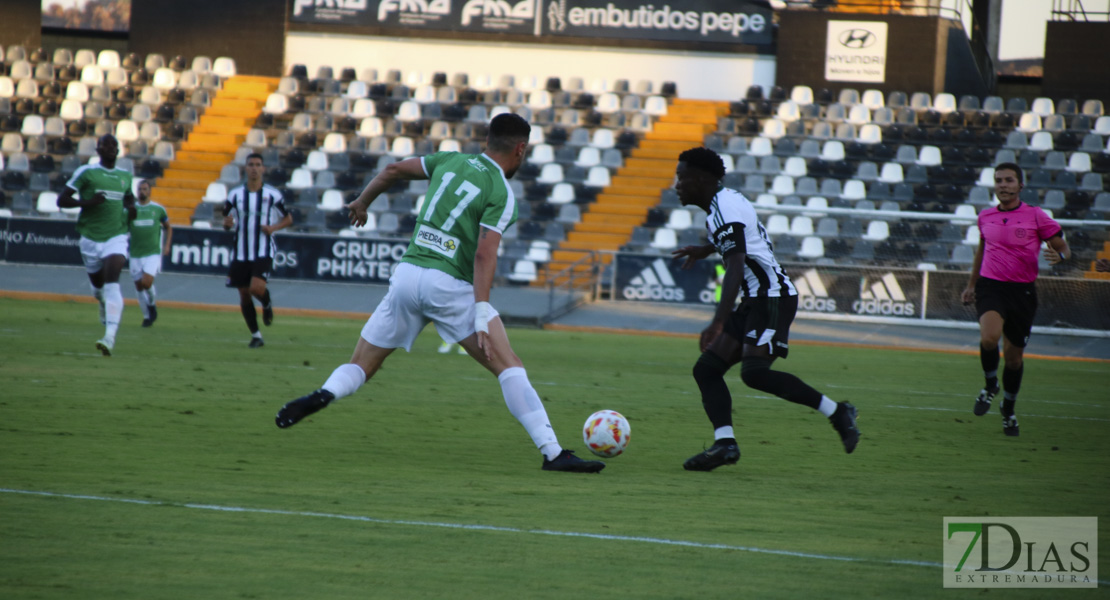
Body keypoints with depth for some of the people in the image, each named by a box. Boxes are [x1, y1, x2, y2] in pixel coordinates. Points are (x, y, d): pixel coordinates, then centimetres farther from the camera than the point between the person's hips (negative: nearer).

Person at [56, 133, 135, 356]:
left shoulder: (125, 176, 11)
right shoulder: (86, 172, -2)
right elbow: (62, 200, -4)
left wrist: (131, 207, 6)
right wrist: (86, 202, -21)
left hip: (116, 237, 0)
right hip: (91, 238, 0)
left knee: (112, 283, -19)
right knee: (98, 286, 12)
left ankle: (110, 337, -29)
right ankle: (106, 315, 48)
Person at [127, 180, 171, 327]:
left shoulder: (158, 209, 3)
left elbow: (168, 228, 16)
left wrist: (167, 245, 4)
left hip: (153, 253, -2)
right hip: (135, 254, 2)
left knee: (146, 282, -19)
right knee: (139, 286, 5)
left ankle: (152, 305, 11)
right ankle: (147, 315, 22)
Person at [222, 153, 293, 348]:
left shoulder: (272, 195, 0)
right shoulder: (235, 194, 4)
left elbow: (288, 219, 9)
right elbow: (226, 221, 11)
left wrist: (274, 227, -10)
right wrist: (227, 223, -14)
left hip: (264, 253, -3)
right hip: (241, 253, 3)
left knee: (257, 288, -23)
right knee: (244, 296, 4)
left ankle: (267, 305, 13)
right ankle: (256, 336, 19)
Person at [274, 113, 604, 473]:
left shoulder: (451, 161, 14)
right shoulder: (501, 193, -4)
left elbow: (393, 170, 21)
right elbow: (485, 254, -15)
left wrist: (362, 203, 39)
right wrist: (482, 313, -20)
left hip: (407, 274, 5)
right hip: (450, 285, -5)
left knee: (360, 367, 12)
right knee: (508, 366, -3)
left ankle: (324, 395, -21)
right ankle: (553, 453, -11)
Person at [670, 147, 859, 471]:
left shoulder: (724, 210, -16)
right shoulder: (727, 201, 15)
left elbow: (736, 269, -27)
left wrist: (718, 322, -35)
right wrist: (705, 250, 53)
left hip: (772, 298, -11)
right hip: (755, 301, 11)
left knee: (754, 372, -25)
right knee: (706, 368, 1)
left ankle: (836, 412, -14)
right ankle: (724, 442, -12)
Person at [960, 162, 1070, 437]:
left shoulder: (1036, 216, -3)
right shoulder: (985, 217, 7)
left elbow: (1064, 248, 1)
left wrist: (1058, 255, -23)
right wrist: (971, 285, 27)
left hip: (1022, 291, -1)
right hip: (990, 287, 1)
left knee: (1014, 356, 7)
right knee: (989, 337, -28)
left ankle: (1008, 412, 30)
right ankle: (990, 385, 1)